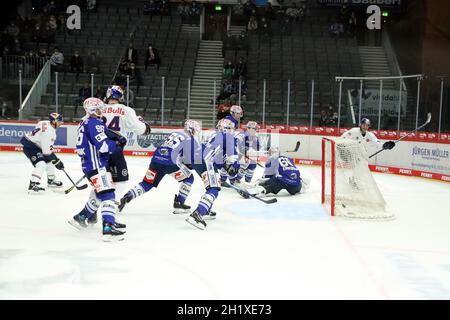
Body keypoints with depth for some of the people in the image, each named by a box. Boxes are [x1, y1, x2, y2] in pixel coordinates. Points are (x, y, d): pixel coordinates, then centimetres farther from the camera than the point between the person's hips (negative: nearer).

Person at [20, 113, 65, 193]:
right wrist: (56, 161, -21)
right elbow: (47, 150, -27)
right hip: (29, 146, -11)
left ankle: (51, 180, 33)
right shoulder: (48, 131, -27)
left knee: (49, 160, 19)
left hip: (36, 145, 11)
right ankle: (33, 185, -30)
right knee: (41, 164, -25)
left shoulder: (47, 124, 2)